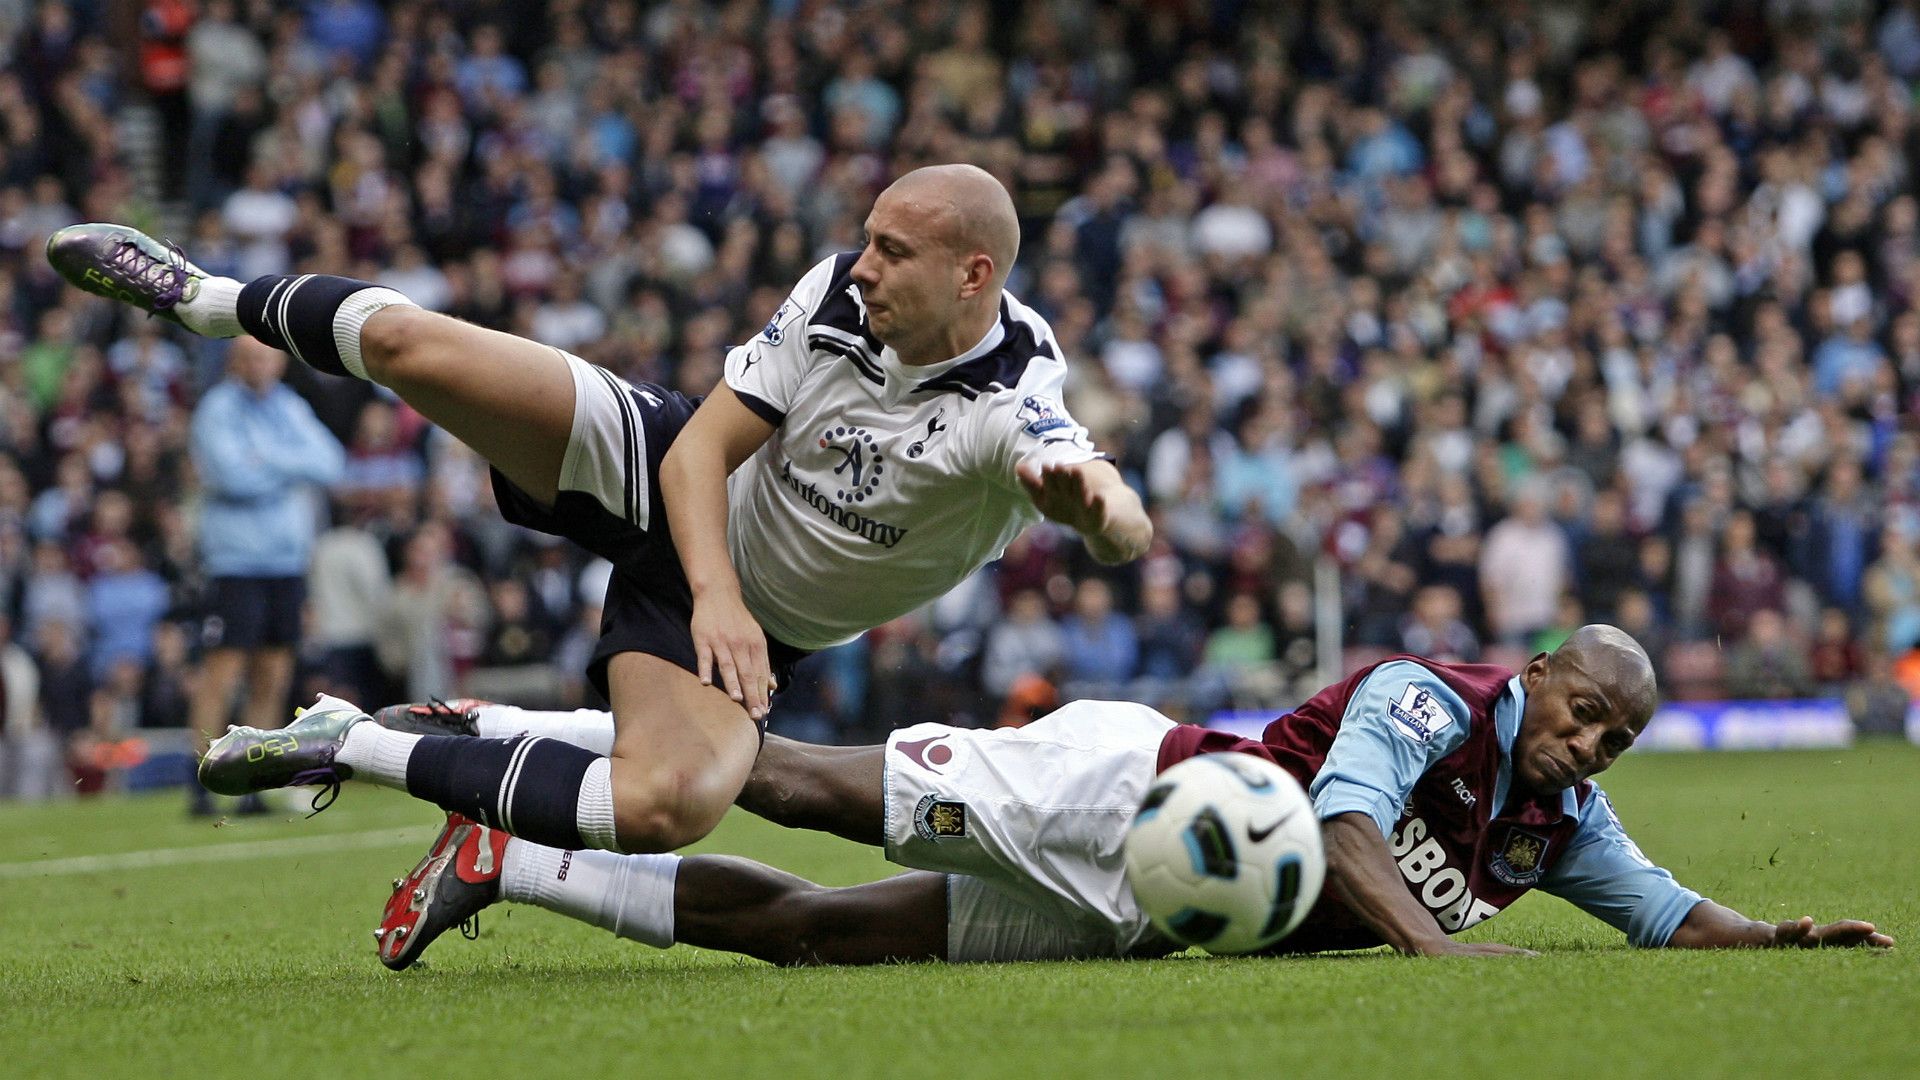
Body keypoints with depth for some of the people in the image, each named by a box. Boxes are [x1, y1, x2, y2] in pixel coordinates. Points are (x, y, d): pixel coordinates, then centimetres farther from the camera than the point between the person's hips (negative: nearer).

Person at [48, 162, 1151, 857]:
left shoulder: (1010, 407, -27)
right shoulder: (841, 290, -14)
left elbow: (1122, 530, -46)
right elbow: (707, 441, -10)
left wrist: (1097, 499, -71)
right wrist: (714, 590, -27)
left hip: (756, 626, -2)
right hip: (671, 481, 3)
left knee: (666, 806, -35)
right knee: (406, 339, -15)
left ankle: (358, 748, -18)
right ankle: (201, 299, 17)